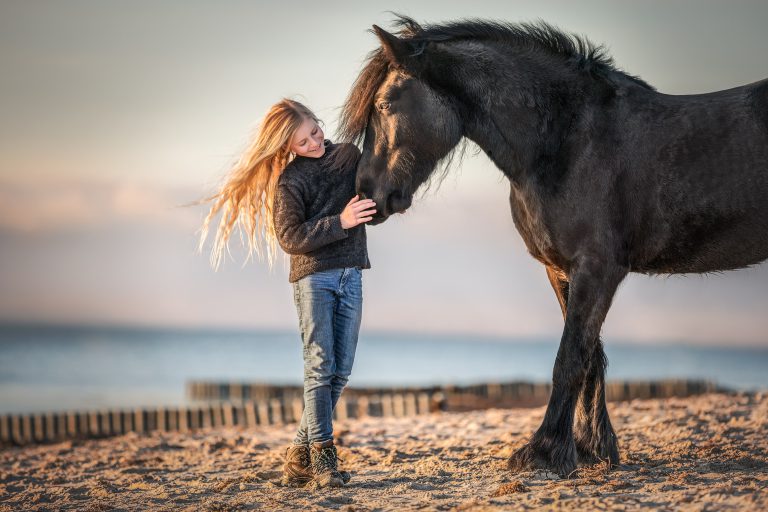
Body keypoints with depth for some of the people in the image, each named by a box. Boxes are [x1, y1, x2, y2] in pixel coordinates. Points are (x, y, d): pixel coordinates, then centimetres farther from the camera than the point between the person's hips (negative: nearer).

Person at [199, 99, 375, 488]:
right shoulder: (289, 180, -6)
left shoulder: (349, 155, 9)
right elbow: (290, 238, -14)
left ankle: (300, 454, 9)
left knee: (341, 370, 2)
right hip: (313, 276, -5)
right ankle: (322, 456, -7)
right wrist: (339, 222, -21)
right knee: (320, 366, -10)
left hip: (351, 276, 5)